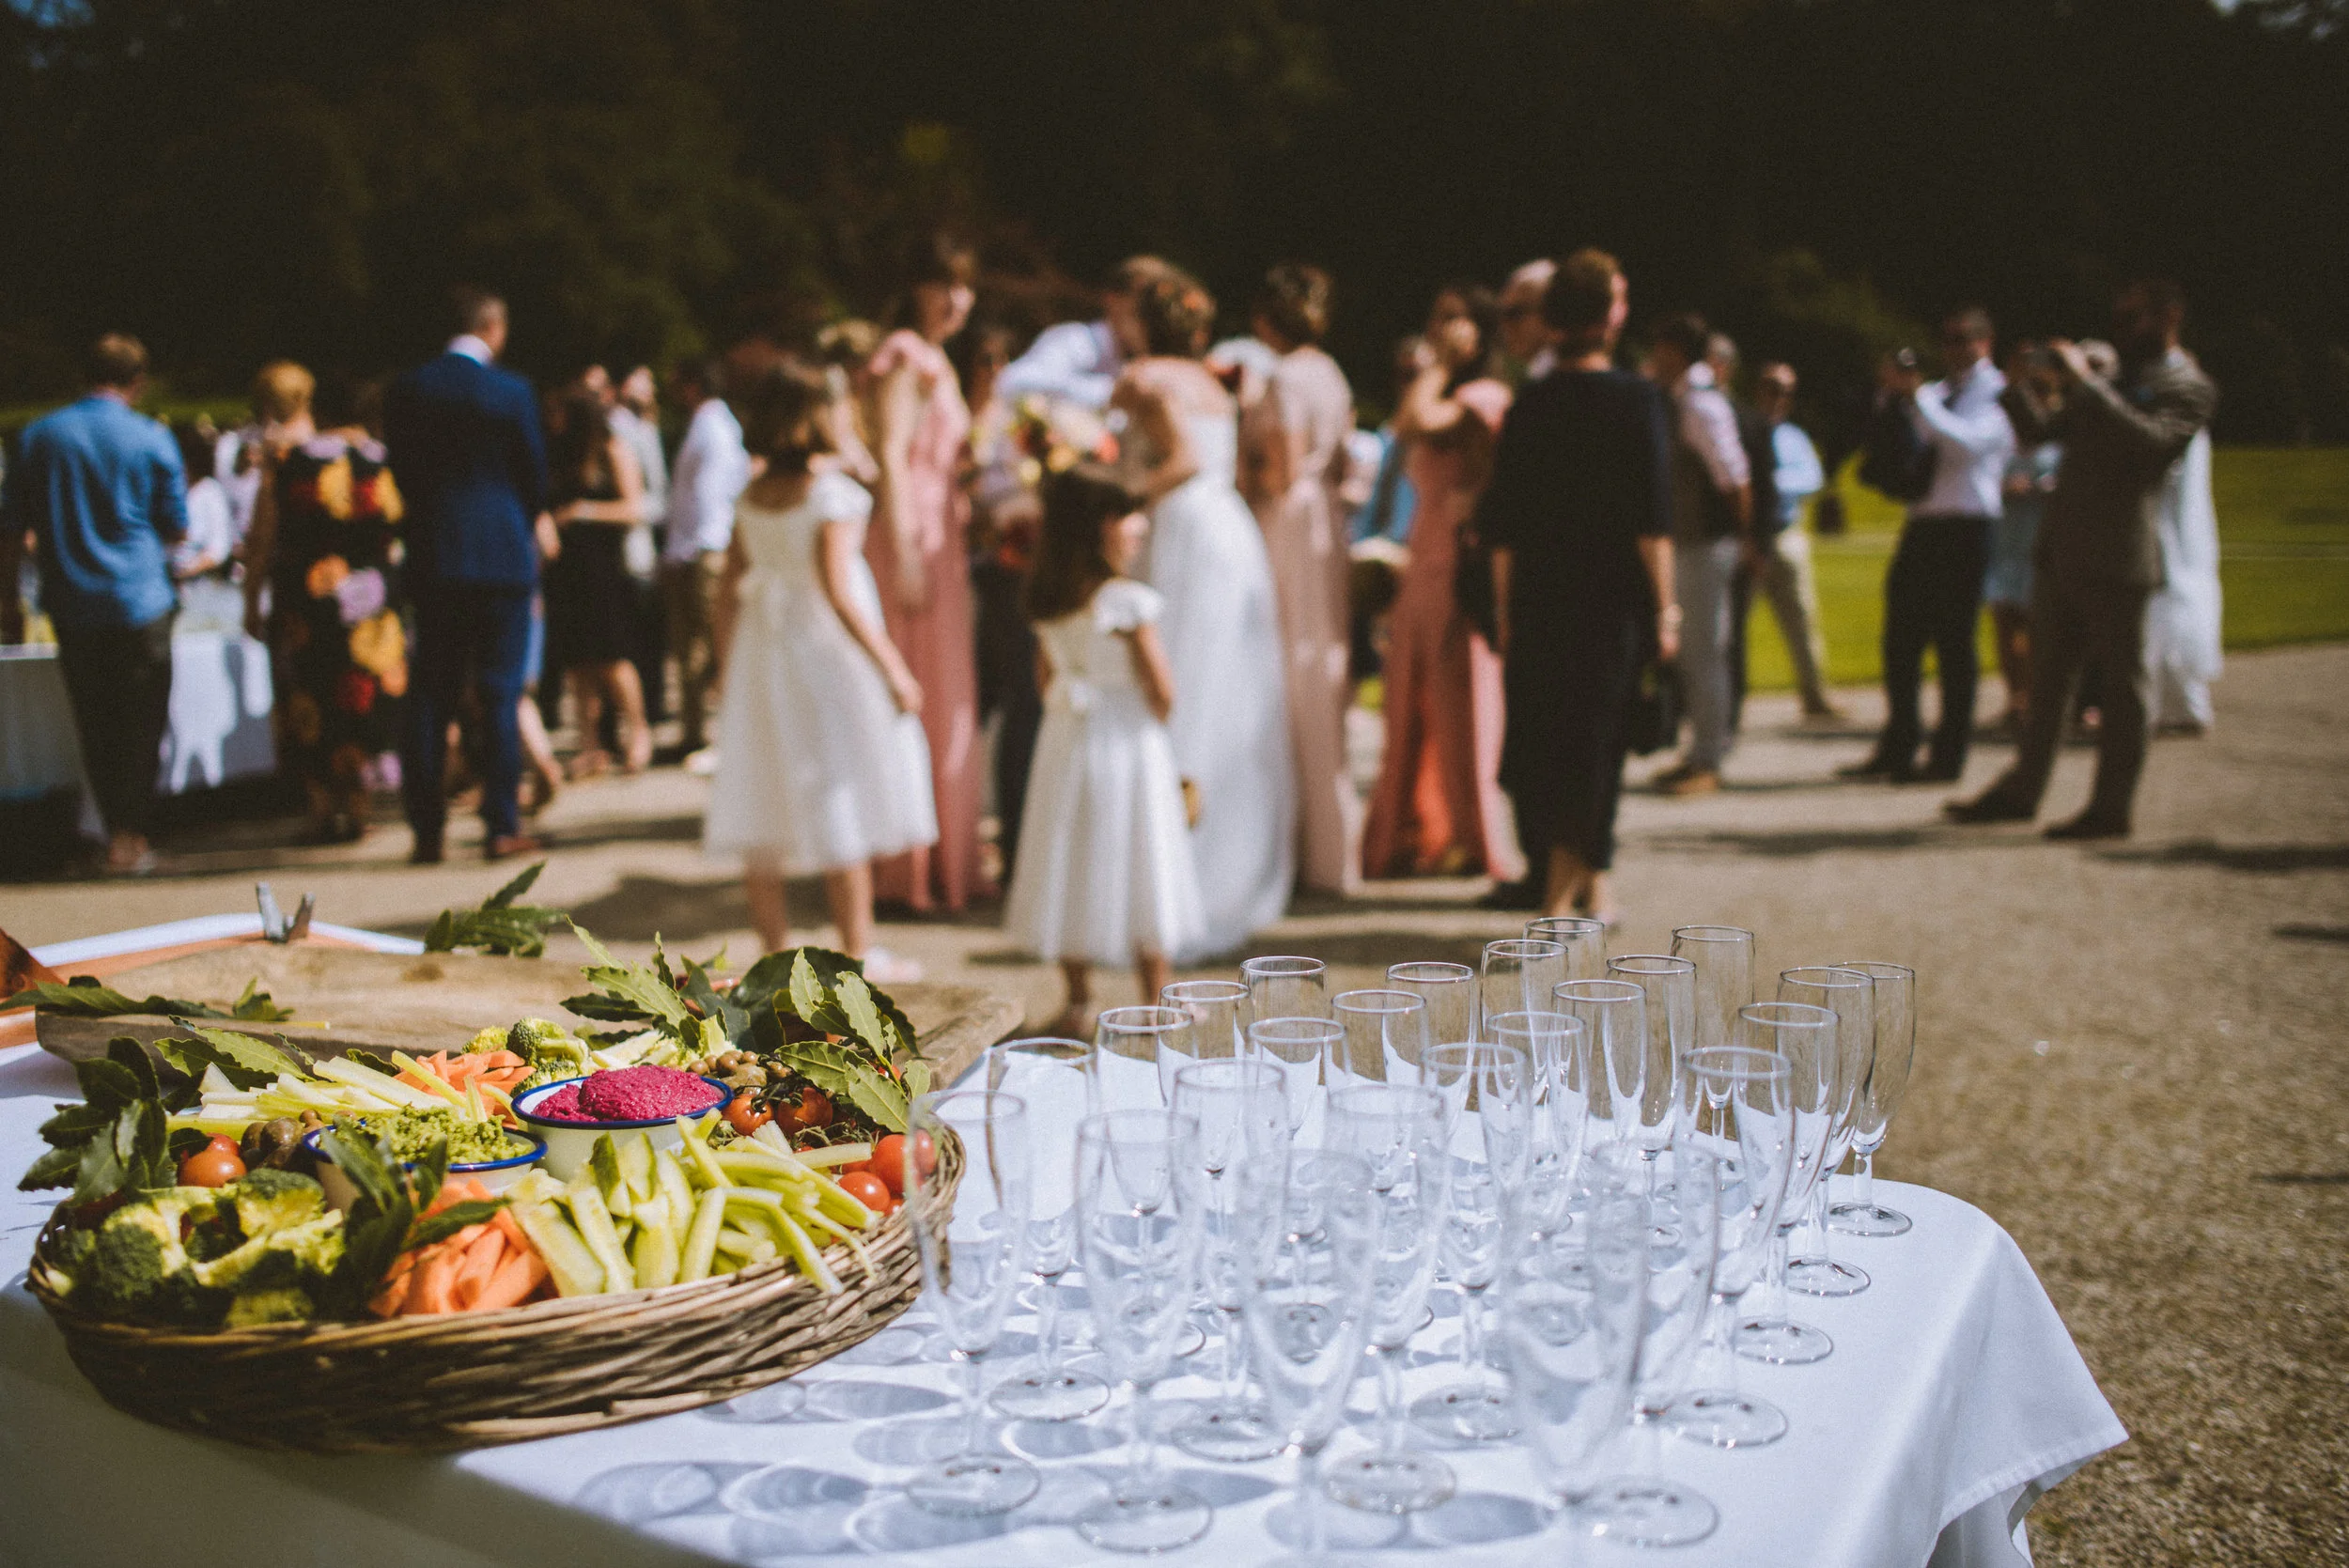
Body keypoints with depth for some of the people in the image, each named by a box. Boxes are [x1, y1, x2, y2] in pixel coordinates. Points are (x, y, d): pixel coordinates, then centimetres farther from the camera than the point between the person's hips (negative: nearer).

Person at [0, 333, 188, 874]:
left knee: (95, 726, 13)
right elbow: (177, 529, 1)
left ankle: (116, 831, 19)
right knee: (141, 723, 4)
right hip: (140, 601, -3)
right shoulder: (153, 439, -5)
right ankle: (132, 836, -1)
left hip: (71, 605, 3)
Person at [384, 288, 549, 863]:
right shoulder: (512, 392, -7)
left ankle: (426, 830, 9)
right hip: (503, 556, -3)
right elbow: (535, 475, 2)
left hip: (432, 556, 3)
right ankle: (501, 827, 3)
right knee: (500, 693, 2)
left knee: (429, 694, 8)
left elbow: (399, 469, 8)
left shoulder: (405, 390, 2)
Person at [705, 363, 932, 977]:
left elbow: (729, 588, 6)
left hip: (762, 651, 6)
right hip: (828, 651, -6)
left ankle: (775, 949, 17)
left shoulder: (751, 498, 3)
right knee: (842, 805, 1)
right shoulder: (832, 493, -14)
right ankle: (859, 953, 8)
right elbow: (838, 593, -21)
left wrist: (729, 671, 16)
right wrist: (894, 669, -18)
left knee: (762, 802, 10)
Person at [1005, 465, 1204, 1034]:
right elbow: (1162, 689, -15)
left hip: (1064, 741, 5)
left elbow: (1047, 678, 9)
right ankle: (1157, 1002, 14)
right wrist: (1156, 721, 5)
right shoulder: (1128, 602, -17)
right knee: (1139, 864, 5)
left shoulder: (1046, 601, 1)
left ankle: (1079, 1003, 17)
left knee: (1071, 864, 12)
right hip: (1128, 742, -5)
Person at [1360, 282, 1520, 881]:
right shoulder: (1444, 398, 21)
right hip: (1423, 571, 9)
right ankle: (1417, 837, 18)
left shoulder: (1486, 395, -9)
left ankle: (1473, 839, 7)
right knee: (1415, 710, 10)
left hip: (1463, 571, -9)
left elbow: (1416, 421, -26)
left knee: (1463, 703, -3)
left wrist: (1440, 363, -12)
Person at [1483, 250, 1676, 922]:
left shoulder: (1530, 402, 3)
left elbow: (1502, 524, 4)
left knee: (1544, 736, 13)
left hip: (1538, 598, 4)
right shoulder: (1635, 399, -7)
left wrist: (1506, 611, 11)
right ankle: (1560, 900, -4)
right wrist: (1665, 608, -6)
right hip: (1613, 600, -4)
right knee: (1595, 741, 1)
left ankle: (1590, 884, 26)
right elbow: (1652, 518, -12)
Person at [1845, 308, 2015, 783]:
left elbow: (1968, 441, -16)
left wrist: (1915, 397, -19)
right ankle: (1897, 748, 13)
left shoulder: (1998, 395, 0)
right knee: (1901, 640, 6)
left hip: (1966, 528, -6)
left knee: (1953, 644, -3)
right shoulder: (1935, 393, 19)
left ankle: (1948, 756, 4)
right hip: (1920, 525, 6)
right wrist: (1895, 395, -1)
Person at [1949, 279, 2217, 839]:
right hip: (2061, 552, 8)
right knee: (2048, 678, 13)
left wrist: (2085, 383, -20)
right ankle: (2021, 791, 21)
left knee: (2121, 682, 0)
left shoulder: (2188, 387, -3)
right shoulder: (2113, 379, 22)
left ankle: (2112, 809, 5)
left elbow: (2148, 440, -21)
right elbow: (2040, 428, 21)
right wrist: (2021, 384, 3)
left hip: (2118, 560, -8)